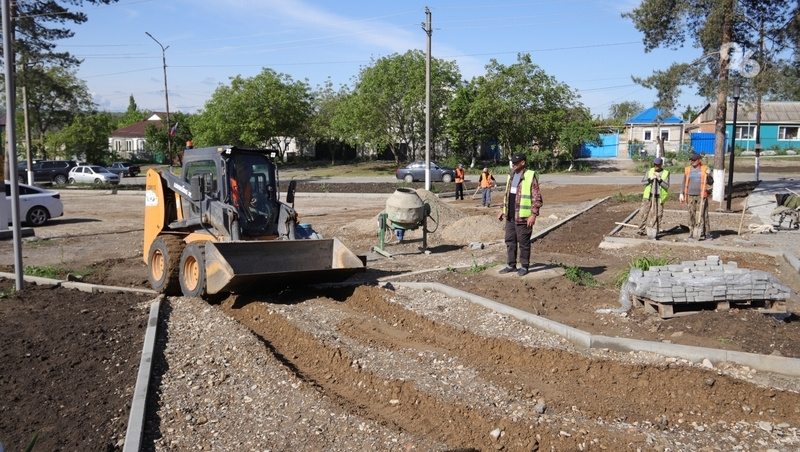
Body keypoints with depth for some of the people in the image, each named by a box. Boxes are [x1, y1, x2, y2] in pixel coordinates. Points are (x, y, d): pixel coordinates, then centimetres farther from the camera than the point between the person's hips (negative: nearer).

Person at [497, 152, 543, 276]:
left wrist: (533, 214, -19)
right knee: (510, 241, 12)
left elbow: (537, 197, -13)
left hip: (523, 217, -7)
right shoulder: (511, 175, 13)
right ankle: (511, 265, 21)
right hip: (510, 216, 7)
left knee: (523, 243, 2)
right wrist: (503, 210, 18)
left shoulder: (530, 176, -11)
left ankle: (524, 266, 13)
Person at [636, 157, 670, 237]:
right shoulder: (650, 171, 8)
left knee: (657, 215, -1)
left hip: (659, 197, -2)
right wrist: (650, 179, -14)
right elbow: (643, 181, 4)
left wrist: (659, 179, -17)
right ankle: (641, 230, 6)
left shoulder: (666, 173, 2)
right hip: (648, 196, 2)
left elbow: (667, 186, -6)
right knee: (644, 213, -1)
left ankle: (655, 231, 8)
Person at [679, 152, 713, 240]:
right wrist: (682, 194, 10)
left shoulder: (705, 169, 3)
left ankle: (702, 233, -5)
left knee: (701, 215, -6)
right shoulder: (687, 169, 9)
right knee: (692, 215, 5)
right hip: (691, 196, 3)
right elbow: (684, 183, 15)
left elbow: (711, 182, 6)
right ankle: (692, 232, 12)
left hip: (701, 196, -3)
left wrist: (708, 175, -12)